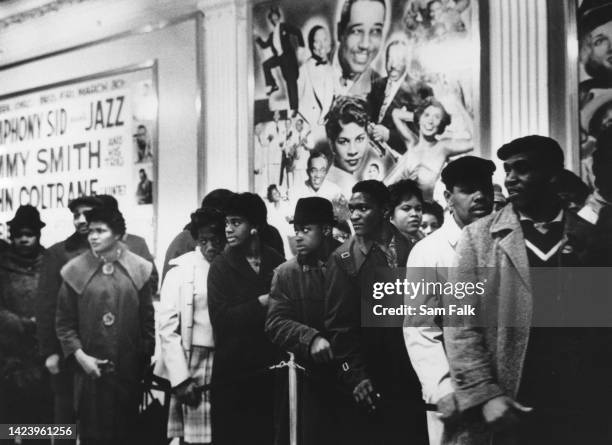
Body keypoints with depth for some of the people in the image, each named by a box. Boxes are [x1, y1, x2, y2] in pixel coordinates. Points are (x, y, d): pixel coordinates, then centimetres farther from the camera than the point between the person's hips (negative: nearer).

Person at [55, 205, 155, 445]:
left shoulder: (138, 269, 1)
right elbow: (64, 322, 1)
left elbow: (148, 319, 4)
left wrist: (145, 360, 1)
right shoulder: (75, 271, -2)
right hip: (90, 371, -1)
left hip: (129, 371, 1)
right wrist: (79, 355, -9)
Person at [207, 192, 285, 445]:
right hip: (232, 372, -2)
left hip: (270, 370, 2)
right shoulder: (221, 267, 0)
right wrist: (262, 303, -13)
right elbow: (220, 318, -11)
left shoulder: (277, 262, 6)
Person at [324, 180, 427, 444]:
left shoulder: (412, 251, 4)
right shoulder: (343, 259, -1)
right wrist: (354, 375, -12)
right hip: (368, 384, -2)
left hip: (412, 377, 2)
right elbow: (339, 324, -5)